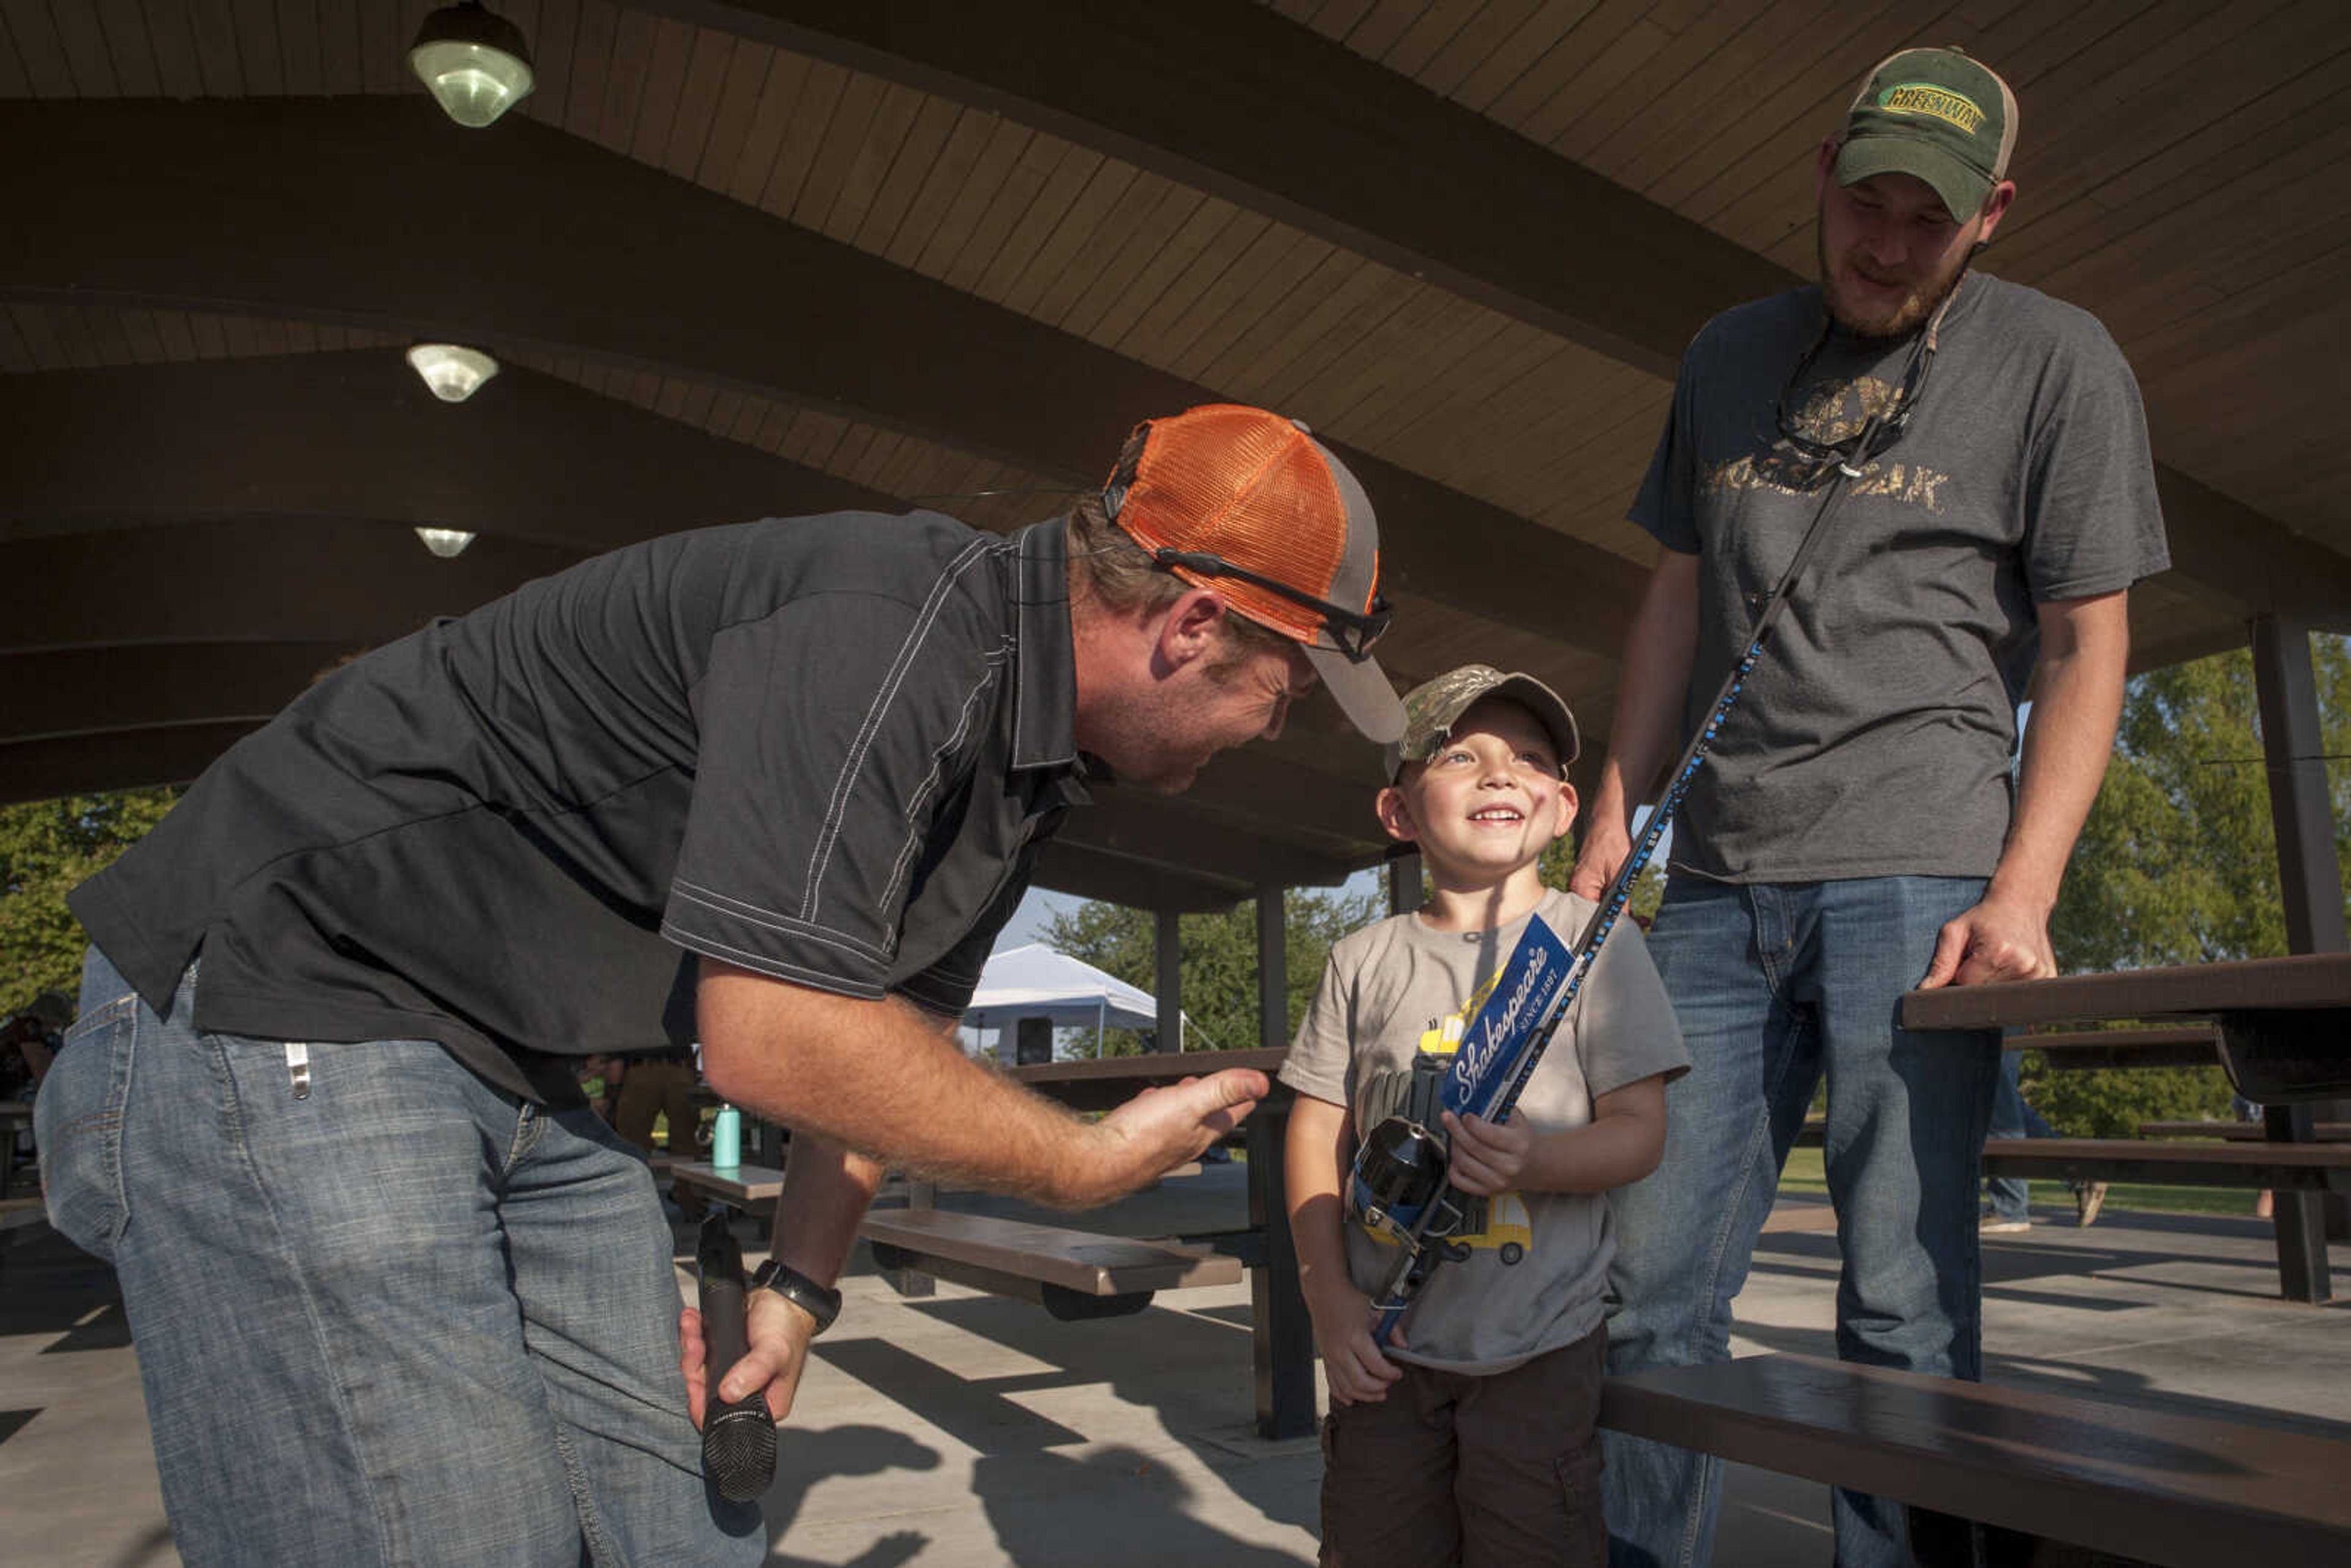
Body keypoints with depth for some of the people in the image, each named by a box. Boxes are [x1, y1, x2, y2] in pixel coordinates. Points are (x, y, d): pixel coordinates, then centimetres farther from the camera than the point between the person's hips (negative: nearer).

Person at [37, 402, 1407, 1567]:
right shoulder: (899, 618, -26)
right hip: (287, 1008, -9)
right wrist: (1091, 1164, -17)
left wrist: (801, 1287, 12)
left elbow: (890, 1035, 15)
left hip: (521, 1085, 9)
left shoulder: (1029, 757, 6)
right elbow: (777, 1037, -30)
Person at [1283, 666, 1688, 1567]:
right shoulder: (1364, 962, 3)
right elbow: (1317, 1130, 5)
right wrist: (1328, 1294, -4)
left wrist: (1536, 1160, -25)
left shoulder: (1594, 941, -3)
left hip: (1539, 1345, -2)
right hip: (1385, 1344, 3)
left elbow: (1640, 1129, -6)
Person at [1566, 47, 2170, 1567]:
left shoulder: (2058, 359, 6)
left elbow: (2085, 647, 2)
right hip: (1719, 884, 4)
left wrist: (2021, 893, -10)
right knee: (1654, 1286, 4)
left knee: (1905, 1303, -4)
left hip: (1915, 871, -3)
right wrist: (1614, 817, 11)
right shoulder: (1730, 356, 18)